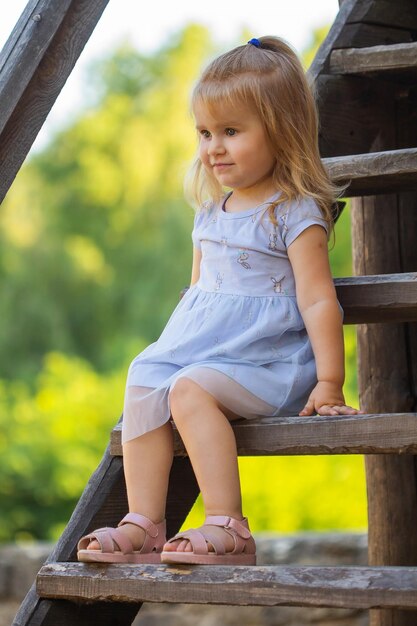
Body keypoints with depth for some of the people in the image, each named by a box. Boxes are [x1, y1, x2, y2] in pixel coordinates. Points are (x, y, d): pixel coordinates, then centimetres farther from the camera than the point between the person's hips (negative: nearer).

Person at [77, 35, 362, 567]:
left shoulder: (295, 214, -7)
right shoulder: (210, 215, 16)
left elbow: (317, 301, -12)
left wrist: (328, 382, -17)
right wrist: (175, 346, 18)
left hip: (267, 360, -7)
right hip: (201, 349, 7)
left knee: (191, 390, -30)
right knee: (142, 387, -16)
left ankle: (226, 526, -31)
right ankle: (143, 525, -17)